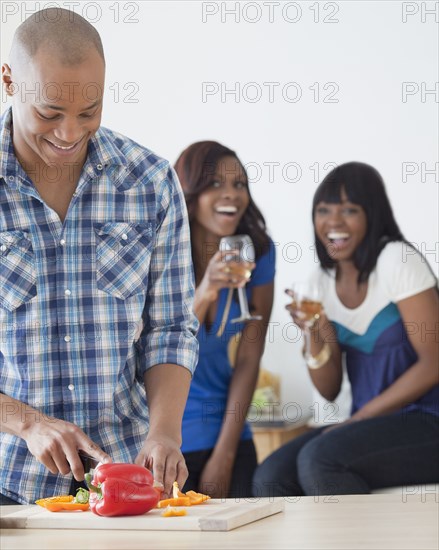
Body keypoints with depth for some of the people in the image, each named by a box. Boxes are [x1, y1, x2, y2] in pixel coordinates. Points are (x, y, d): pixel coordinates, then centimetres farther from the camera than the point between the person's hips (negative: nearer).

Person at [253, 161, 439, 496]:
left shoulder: (397, 260, -10)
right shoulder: (323, 281, 9)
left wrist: (359, 418, -12)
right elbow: (329, 390, 8)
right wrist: (318, 333, -11)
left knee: (318, 458, -28)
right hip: (370, 426, 7)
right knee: (270, 479, -13)